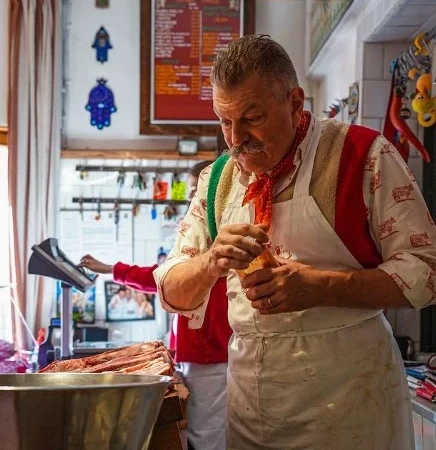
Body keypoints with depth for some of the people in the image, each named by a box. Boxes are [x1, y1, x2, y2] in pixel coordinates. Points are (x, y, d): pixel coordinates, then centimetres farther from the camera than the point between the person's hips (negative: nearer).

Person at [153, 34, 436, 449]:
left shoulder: (363, 155, -8)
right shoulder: (217, 179, 7)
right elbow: (172, 291, 7)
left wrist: (321, 287, -23)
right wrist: (213, 262, -15)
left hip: (348, 392, -4)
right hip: (249, 395, 5)